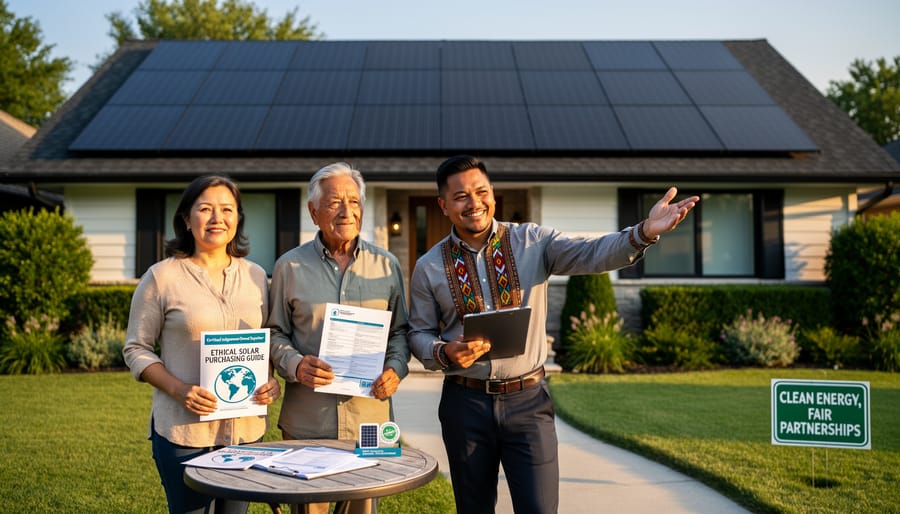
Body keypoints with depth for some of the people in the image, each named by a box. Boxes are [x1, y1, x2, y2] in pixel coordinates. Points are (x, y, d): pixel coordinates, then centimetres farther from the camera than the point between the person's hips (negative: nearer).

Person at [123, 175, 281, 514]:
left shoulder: (255, 275, 7)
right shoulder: (162, 277, -4)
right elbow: (136, 349, -2)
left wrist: (270, 380, -5)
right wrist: (179, 390, -17)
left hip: (246, 428, 4)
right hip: (184, 430, -4)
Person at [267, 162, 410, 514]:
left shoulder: (386, 265, 8)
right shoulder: (290, 266, 3)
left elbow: (399, 330, 13)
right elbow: (275, 334, 6)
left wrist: (396, 368, -5)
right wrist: (295, 365, -13)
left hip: (370, 418, 1)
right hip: (306, 419, -1)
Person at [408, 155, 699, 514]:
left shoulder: (532, 242, -1)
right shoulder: (429, 267, 2)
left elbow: (591, 253, -15)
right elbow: (419, 333, 8)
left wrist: (644, 232, -32)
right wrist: (444, 352, -14)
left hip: (527, 399, -1)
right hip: (465, 403, 1)